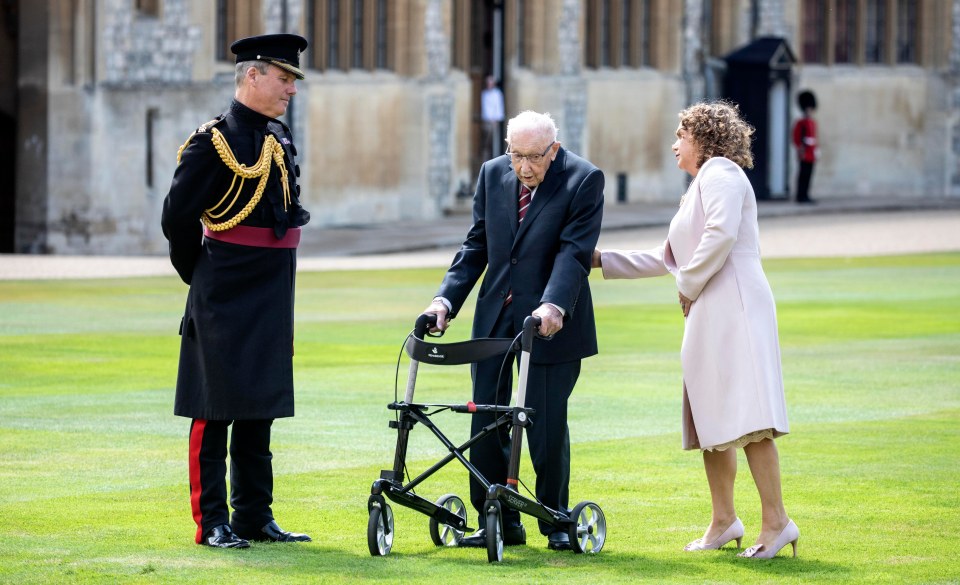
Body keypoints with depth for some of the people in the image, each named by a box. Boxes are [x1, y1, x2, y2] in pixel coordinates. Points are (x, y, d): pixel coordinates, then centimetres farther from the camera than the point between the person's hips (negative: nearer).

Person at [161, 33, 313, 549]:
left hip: (271, 302, 8)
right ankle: (212, 523, 0)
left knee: (259, 410, 11)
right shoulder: (214, 142, -12)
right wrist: (203, 277, 2)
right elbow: (177, 219, -10)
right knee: (215, 410, -3)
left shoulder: (280, 141, 12)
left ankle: (255, 518, 16)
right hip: (224, 303, -8)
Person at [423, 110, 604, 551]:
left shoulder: (584, 180, -9)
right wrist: (447, 299, -4)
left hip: (550, 321, -5)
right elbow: (476, 246, 9)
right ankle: (500, 524, 12)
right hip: (495, 318, 5)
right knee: (485, 424, 3)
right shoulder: (493, 175, 6)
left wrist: (554, 305, -31)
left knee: (546, 425, -2)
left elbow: (575, 251, -17)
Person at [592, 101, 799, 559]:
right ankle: (723, 520, 17)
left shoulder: (719, 173, -3)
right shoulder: (702, 183, 28)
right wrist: (604, 261, 34)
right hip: (709, 316, 11)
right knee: (710, 419, 11)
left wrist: (689, 285, -11)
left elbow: (722, 234, -21)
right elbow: (669, 259, 35)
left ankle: (776, 521, -20)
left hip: (733, 307, -11)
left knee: (745, 418, -16)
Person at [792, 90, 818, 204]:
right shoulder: (800, 123, -7)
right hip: (805, 155, -8)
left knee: (809, 174, 8)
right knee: (803, 174, -7)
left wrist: (817, 150, 18)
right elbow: (796, 138, -10)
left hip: (811, 155, 8)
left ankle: (805, 196, 11)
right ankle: (801, 196, -5)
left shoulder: (813, 122, 17)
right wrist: (800, 150, -16)